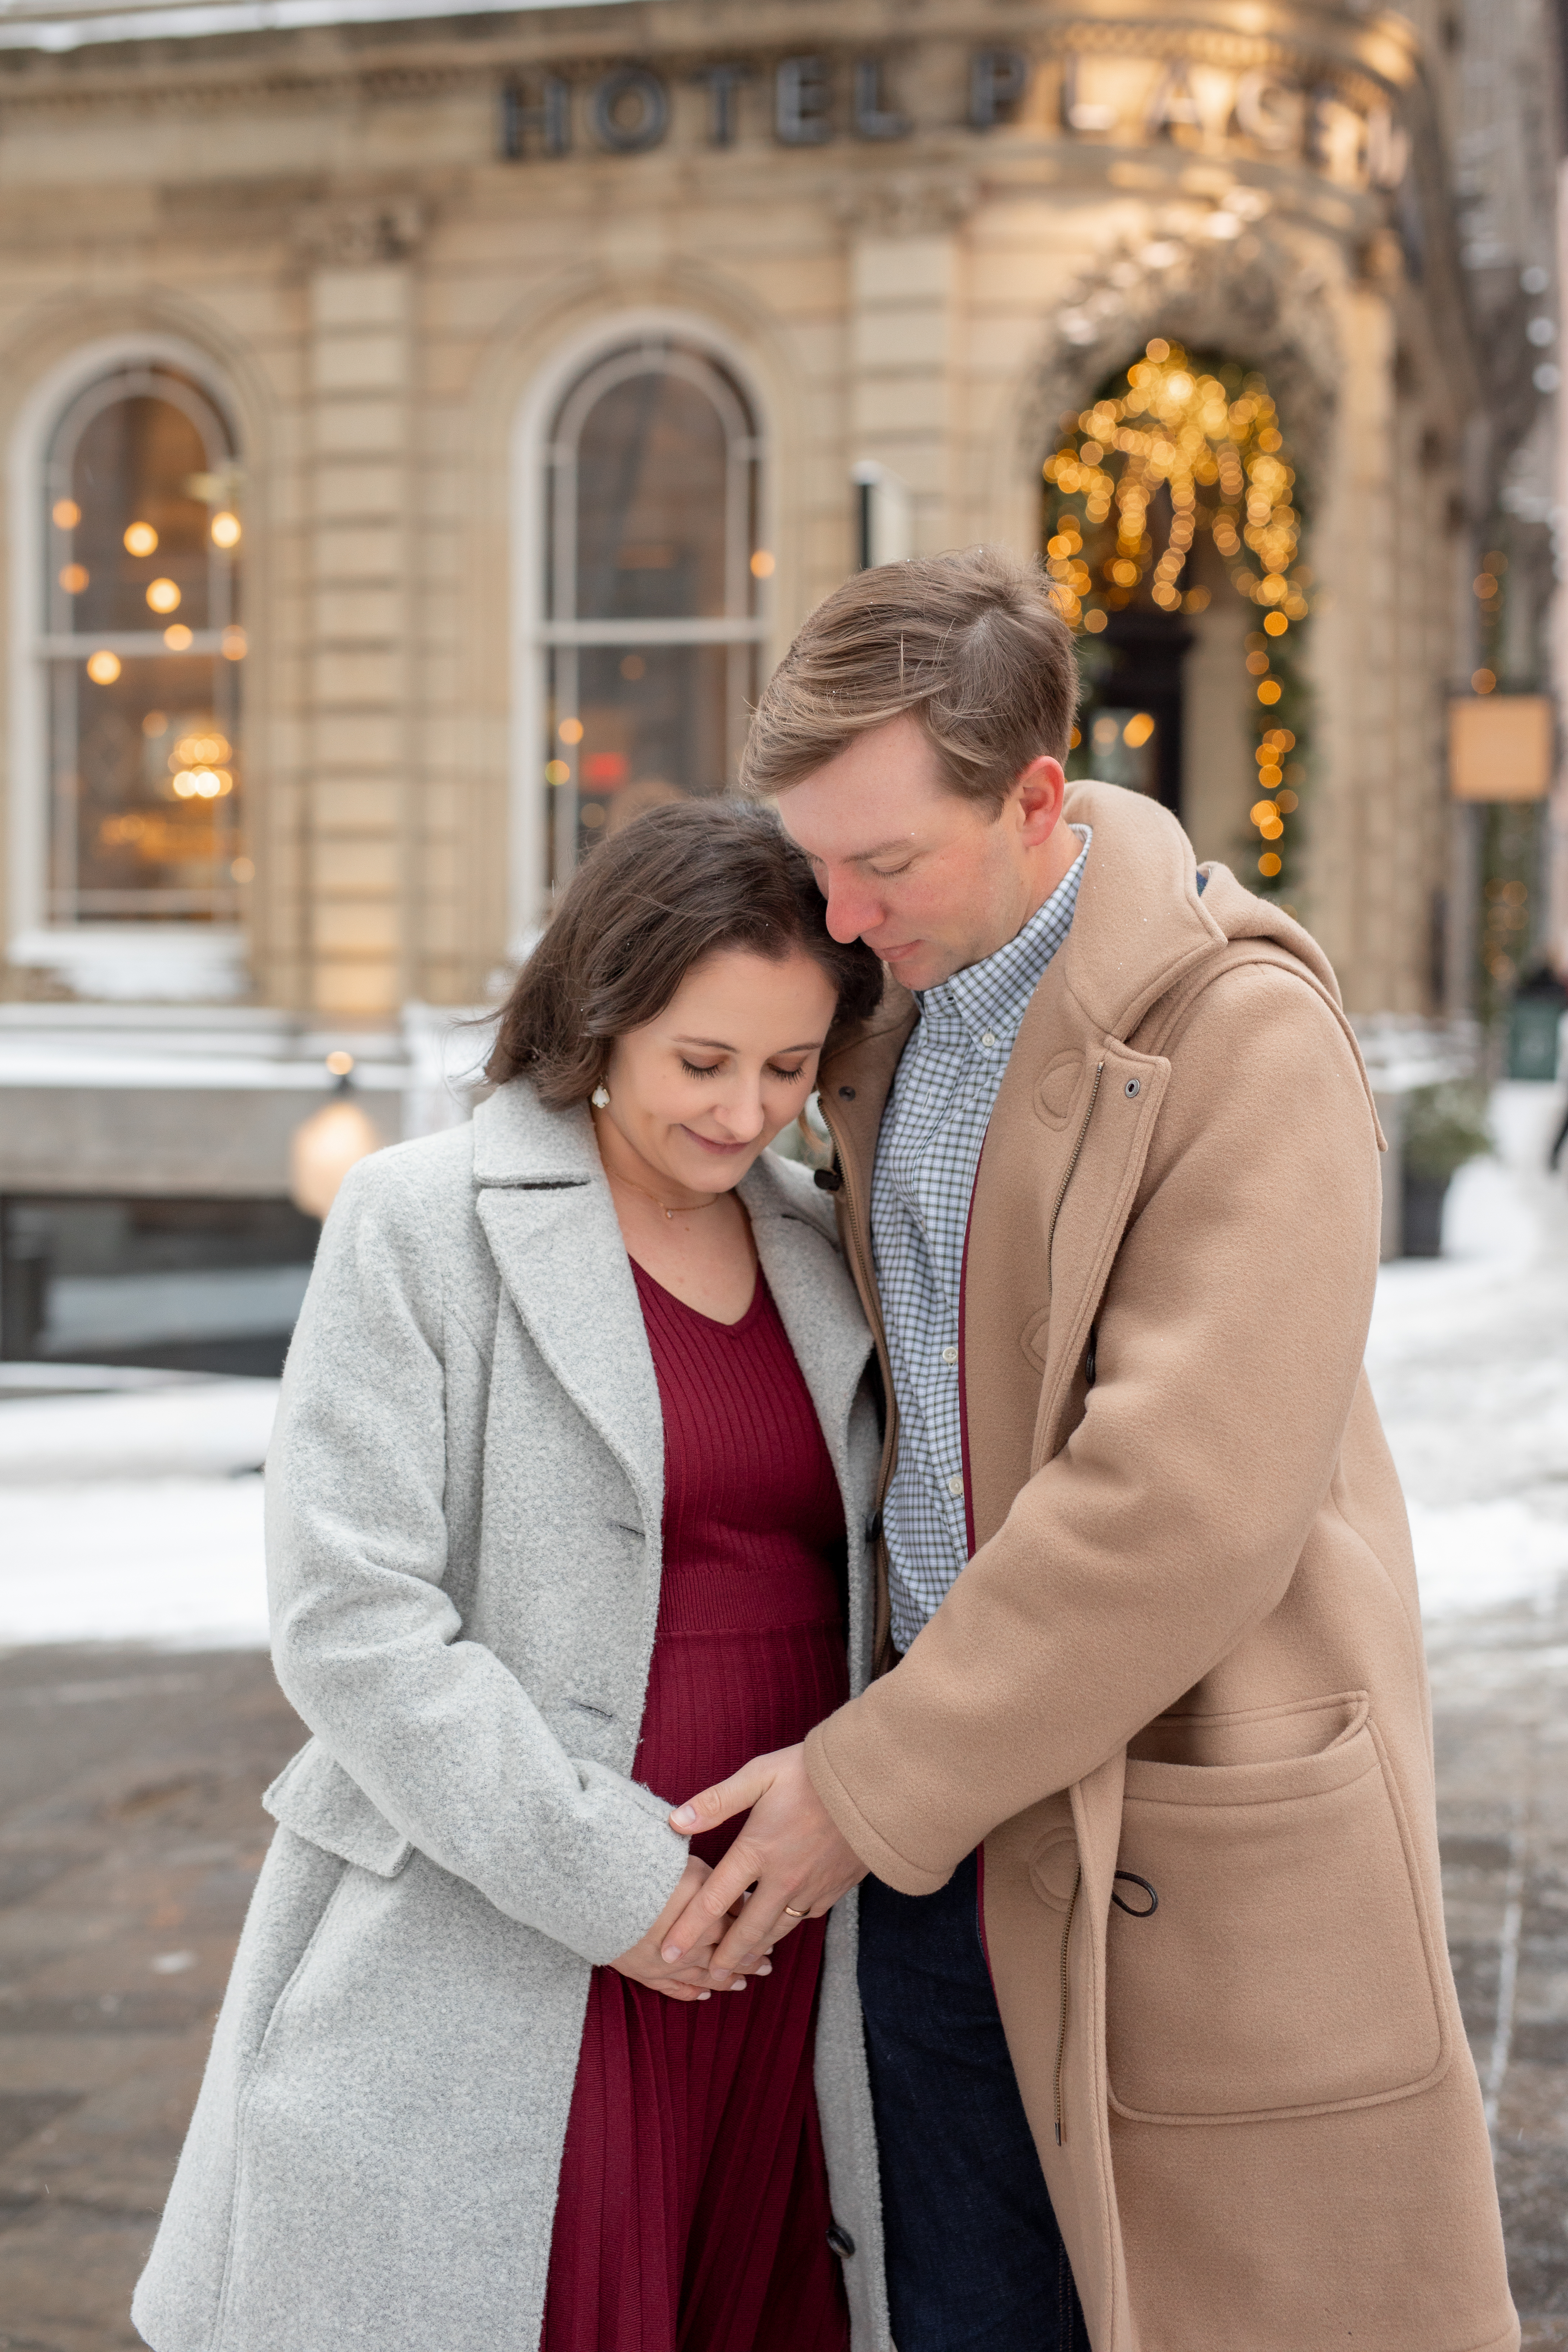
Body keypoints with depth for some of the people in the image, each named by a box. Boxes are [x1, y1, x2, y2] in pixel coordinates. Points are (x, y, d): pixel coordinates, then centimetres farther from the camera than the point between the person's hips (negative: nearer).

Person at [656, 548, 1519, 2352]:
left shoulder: (1243, 1033, -16)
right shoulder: (901, 1011, 9)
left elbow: (1184, 1499, -22)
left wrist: (871, 1783, -16)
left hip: (1197, 1838, -7)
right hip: (946, 1827, 7)